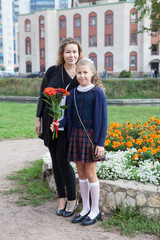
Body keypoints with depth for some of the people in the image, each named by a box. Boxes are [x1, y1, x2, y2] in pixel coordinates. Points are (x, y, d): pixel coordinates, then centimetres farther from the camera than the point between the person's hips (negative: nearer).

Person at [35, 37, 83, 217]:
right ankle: (62, 198, 24)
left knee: (62, 160, -7)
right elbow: (43, 96, 9)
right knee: (55, 160, 9)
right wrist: (38, 119, 5)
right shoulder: (52, 71, 3)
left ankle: (72, 199, 14)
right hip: (51, 123, 3)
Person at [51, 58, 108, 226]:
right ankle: (85, 208, 24)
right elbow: (69, 116, 11)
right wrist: (59, 124, -10)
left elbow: (103, 119, -8)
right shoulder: (73, 93, 7)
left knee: (90, 172, 0)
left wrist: (101, 143, -11)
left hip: (91, 136, -5)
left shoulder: (98, 92, -7)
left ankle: (95, 210, 16)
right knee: (81, 173, 10)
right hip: (76, 135, 5)